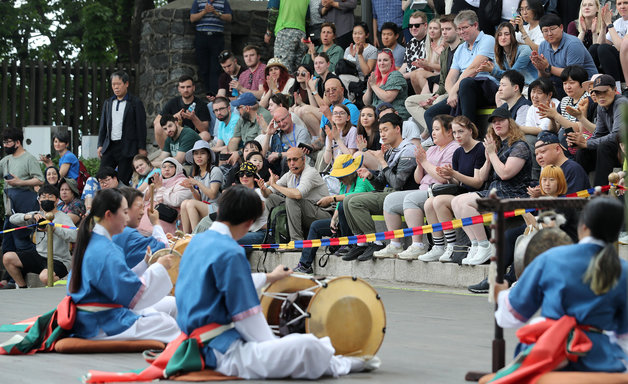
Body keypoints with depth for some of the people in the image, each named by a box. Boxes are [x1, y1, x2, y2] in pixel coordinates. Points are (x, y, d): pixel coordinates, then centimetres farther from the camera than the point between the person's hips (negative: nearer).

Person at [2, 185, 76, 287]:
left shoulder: (63, 217, -9)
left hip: (58, 260, -6)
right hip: (38, 255, 6)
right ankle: (22, 288, 13)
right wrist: (31, 216, -20)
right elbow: (13, 219, 0)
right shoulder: (38, 215, 9)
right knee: (7, 258, -3)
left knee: (44, 277, -37)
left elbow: (74, 236, -27)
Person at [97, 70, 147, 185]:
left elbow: (141, 126, -3)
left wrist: (142, 148, -8)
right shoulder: (108, 103, 15)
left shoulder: (135, 103, -1)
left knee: (123, 180, -4)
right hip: (109, 146, 5)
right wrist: (100, 145, 10)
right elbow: (103, 125, 18)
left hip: (127, 148, -5)